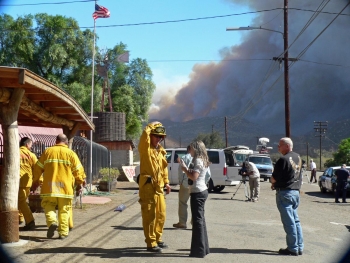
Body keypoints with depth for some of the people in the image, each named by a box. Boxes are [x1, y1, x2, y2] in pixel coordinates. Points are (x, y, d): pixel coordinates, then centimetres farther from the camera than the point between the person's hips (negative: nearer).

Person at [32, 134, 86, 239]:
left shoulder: (48, 151, 5)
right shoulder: (71, 153, 1)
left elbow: (38, 168, 11)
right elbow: (78, 170, -1)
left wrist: (35, 181, 25)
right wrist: (80, 183, 13)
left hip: (49, 186, 0)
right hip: (66, 187, 0)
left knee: (48, 205, 12)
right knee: (64, 210, 8)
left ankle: (52, 221, -14)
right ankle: (63, 232, 7)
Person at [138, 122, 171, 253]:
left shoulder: (161, 151, 15)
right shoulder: (145, 148, -7)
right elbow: (145, 134, -25)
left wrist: (166, 182, 15)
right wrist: (151, 126, -9)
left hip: (159, 187, 8)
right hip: (147, 186, -8)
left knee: (161, 215, 15)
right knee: (149, 216, -4)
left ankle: (157, 239, 29)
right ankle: (151, 243, 1)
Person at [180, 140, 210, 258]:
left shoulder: (198, 160, -14)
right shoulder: (202, 160, 16)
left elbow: (194, 177, -24)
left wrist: (185, 169, -11)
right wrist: (187, 169, 8)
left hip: (197, 193, -10)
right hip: (202, 191, 10)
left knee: (197, 220, -7)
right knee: (200, 219, 13)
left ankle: (199, 250, -5)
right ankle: (203, 248, 19)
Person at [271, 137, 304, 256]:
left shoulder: (283, 159, -17)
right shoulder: (297, 157, 10)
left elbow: (274, 178, -14)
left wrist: (273, 184, 9)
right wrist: (277, 184, 15)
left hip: (285, 192, -8)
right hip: (296, 191, 8)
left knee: (289, 221, -3)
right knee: (296, 220, 13)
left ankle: (293, 248, 1)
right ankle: (299, 247, 16)